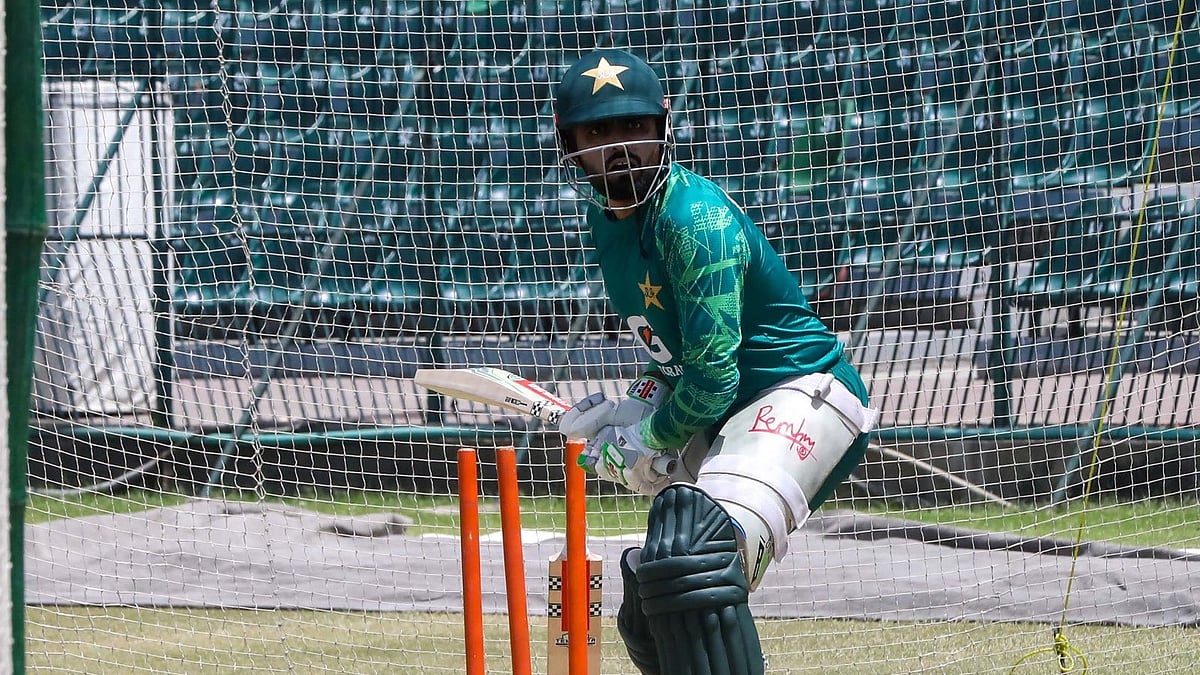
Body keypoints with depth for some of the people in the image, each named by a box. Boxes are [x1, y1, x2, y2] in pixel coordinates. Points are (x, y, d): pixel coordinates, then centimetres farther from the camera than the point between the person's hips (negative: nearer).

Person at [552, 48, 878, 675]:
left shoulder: (697, 219, -20)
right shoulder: (608, 221, 8)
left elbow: (713, 380, -21)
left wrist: (646, 442, -6)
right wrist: (633, 408, 5)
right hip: (721, 421, 10)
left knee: (692, 552, -35)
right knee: (647, 619, 12)